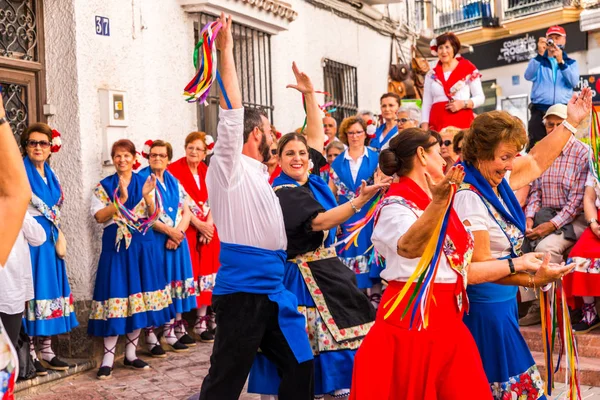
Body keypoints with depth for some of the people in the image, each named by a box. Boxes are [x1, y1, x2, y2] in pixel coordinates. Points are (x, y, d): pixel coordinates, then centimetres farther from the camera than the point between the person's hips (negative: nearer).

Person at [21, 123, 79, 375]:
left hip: (50, 240, 7)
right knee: (33, 290, -6)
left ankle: (46, 350, 15)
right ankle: (30, 352, 2)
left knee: (50, 289, 7)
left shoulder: (50, 175, 17)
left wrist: (59, 237, 12)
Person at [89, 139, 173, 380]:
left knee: (139, 296, 5)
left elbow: (154, 216, 4)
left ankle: (130, 353, 16)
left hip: (142, 245, 2)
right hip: (116, 245, -2)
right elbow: (99, 217, -6)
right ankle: (108, 358, 0)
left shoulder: (145, 182, 8)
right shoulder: (103, 186, 4)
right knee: (115, 296, -7)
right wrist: (120, 200, -17)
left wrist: (147, 197, -14)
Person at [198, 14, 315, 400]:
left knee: (300, 365, 16)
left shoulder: (262, 173, 17)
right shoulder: (229, 167, -7)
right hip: (242, 290, -9)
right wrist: (226, 50, -17)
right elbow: (232, 110, -17)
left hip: (273, 289, 9)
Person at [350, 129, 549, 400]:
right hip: (411, 319, -8)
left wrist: (517, 264, 17)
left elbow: (461, 270, 16)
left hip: (447, 319, 8)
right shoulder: (397, 203, -12)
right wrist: (438, 201, -49)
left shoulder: (436, 203, 14)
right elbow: (409, 248, -36)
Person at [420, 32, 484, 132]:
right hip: (437, 123, 2)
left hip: (462, 121, -2)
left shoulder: (469, 70, 6)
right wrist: (424, 129, 2)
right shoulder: (431, 74, 14)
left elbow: (480, 97, 6)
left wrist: (463, 104, -12)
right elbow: (426, 104, 12)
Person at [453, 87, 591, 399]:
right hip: (484, 304, -9)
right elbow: (479, 263, -25)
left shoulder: (498, 181, 2)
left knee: (508, 374, 20)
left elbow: (538, 160, 20)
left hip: (503, 298, 9)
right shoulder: (468, 196, -25)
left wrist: (571, 122, 21)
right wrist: (533, 280, -30)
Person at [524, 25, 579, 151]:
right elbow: (528, 76, -6)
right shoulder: (537, 61, 15)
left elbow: (574, 82, -4)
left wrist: (561, 61, -14)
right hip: (539, 111, 0)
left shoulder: (571, 62, 15)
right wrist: (540, 54, -16)